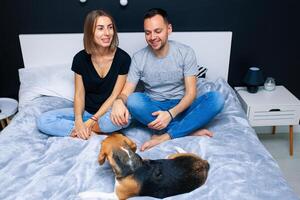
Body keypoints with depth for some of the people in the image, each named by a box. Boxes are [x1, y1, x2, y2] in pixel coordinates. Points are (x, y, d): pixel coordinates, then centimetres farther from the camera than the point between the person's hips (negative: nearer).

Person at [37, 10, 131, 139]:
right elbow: (79, 94, -2)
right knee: (43, 121, -15)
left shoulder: (123, 58, -11)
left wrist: (92, 120, -17)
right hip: (86, 110, 3)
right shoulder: (80, 58, -4)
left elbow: (115, 95, -10)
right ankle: (100, 131, -16)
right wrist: (78, 121, -21)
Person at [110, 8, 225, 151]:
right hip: (154, 109, 1)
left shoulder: (185, 52, -9)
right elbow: (126, 93, -9)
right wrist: (118, 101, -36)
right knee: (133, 100, -32)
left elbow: (191, 93, -13)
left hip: (181, 107, 0)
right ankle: (190, 131, -24)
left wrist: (171, 113, -31)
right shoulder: (139, 58, -6)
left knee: (217, 98, -27)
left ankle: (164, 136, -29)